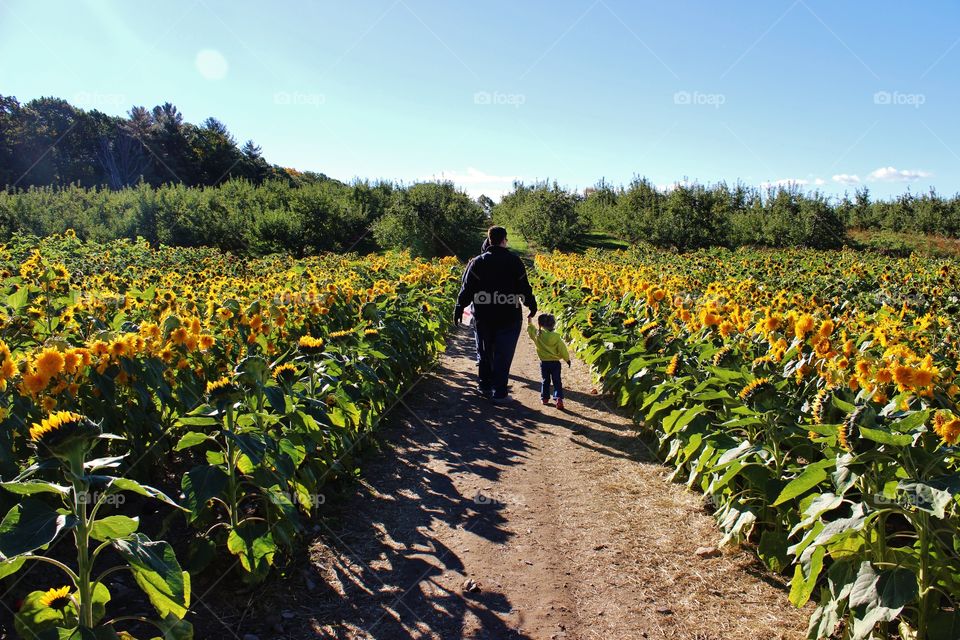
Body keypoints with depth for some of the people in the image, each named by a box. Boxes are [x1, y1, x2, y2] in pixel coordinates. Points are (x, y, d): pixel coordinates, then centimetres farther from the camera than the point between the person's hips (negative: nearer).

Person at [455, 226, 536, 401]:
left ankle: (484, 387, 25)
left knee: (484, 353, 17)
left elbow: (467, 288, -3)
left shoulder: (478, 262, -2)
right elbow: (524, 287, -3)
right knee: (503, 355, 4)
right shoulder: (514, 261, -5)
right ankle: (499, 393, 6)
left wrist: (459, 308, 4)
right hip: (509, 318, -2)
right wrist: (531, 305, 10)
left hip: (483, 318, 2)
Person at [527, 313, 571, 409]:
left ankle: (545, 398, 23)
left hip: (544, 363, 1)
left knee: (545, 381, 17)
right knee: (557, 382, 3)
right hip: (555, 362, -1)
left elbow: (530, 328, 11)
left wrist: (529, 319, 27)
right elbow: (562, 349, -7)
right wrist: (567, 359, 6)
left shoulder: (538, 334, -8)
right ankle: (559, 398, -10)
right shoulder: (557, 337, -11)